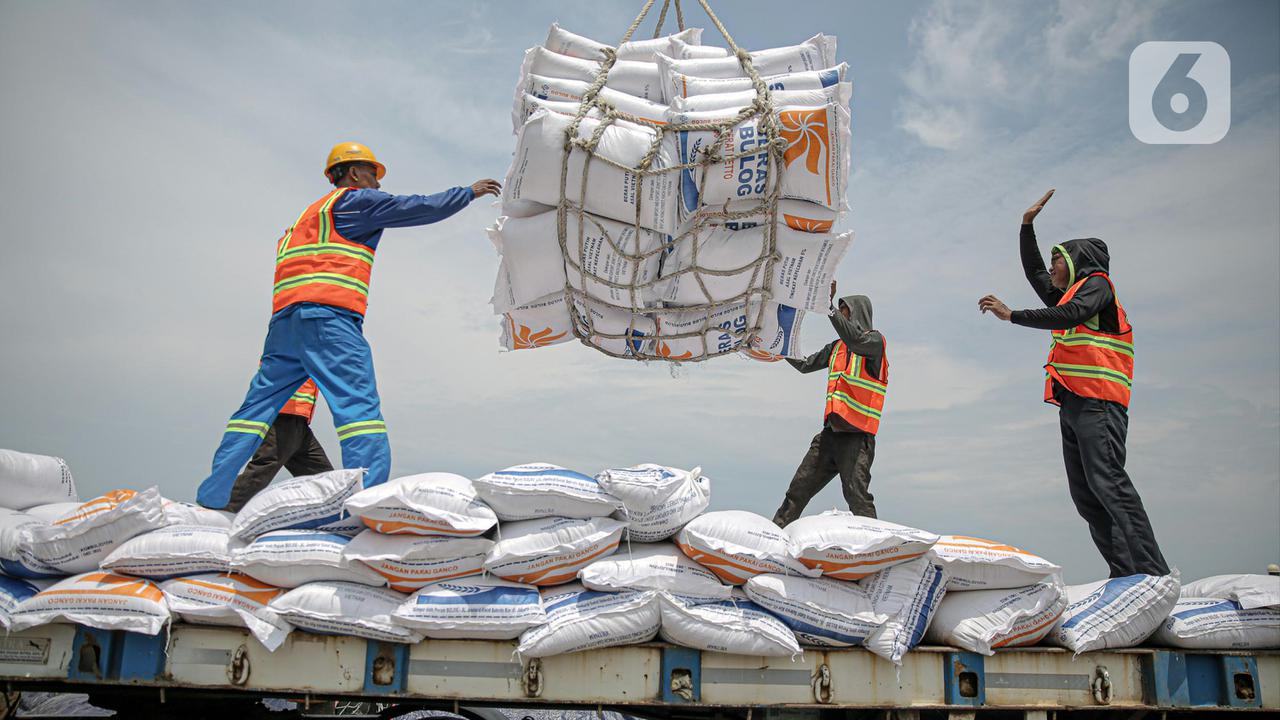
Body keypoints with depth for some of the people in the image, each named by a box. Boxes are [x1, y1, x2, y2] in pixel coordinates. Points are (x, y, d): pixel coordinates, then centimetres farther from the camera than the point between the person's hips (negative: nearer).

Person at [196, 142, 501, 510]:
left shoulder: (313, 212, 33)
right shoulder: (356, 199, 9)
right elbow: (424, 208, 7)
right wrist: (469, 192, 19)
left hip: (285, 317, 9)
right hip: (327, 315, -8)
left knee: (258, 405, 9)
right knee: (359, 403, -15)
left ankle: (211, 498, 10)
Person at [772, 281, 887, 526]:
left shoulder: (875, 340, -3)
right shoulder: (837, 346, 19)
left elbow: (855, 339, -24)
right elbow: (805, 365, 23)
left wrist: (828, 306, -25)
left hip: (858, 435, -7)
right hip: (831, 431, 7)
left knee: (856, 495, -15)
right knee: (799, 487, 8)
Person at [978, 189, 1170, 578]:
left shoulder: (1096, 284, 5)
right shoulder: (1068, 295, 29)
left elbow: (1070, 315, -15)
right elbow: (1032, 271, 42)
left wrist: (1012, 316, -14)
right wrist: (1028, 224, 39)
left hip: (1097, 403, -9)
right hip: (1072, 404, 9)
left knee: (1108, 483, -20)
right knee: (1085, 496, -1)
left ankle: (1153, 575, -23)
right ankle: (1126, 575, -5)